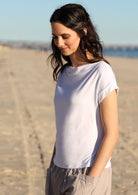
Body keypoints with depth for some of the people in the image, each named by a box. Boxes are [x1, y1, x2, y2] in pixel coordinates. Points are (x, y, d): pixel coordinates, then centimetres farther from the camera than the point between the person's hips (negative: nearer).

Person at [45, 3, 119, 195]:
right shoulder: (65, 73, 9)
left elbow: (111, 134, -13)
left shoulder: (101, 73, -12)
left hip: (89, 172, -7)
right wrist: (53, 167, 14)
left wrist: (91, 178, -16)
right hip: (61, 172, 7)